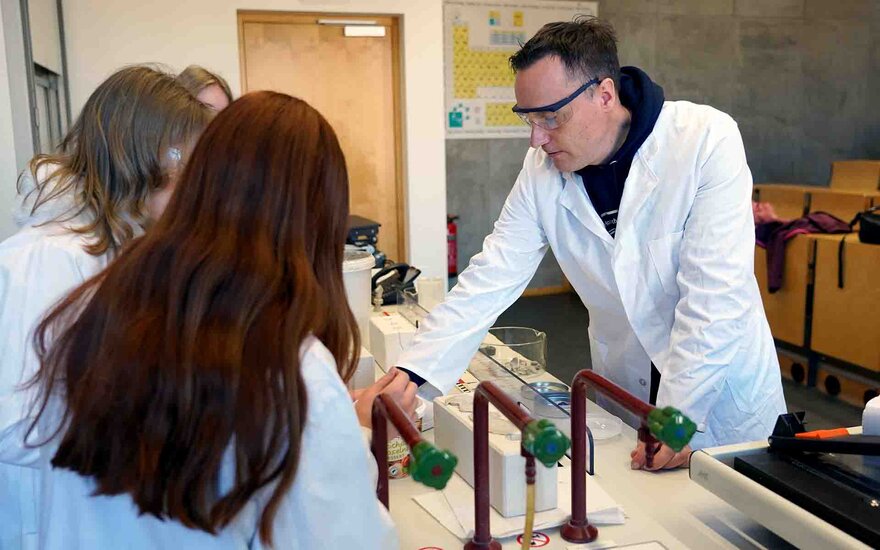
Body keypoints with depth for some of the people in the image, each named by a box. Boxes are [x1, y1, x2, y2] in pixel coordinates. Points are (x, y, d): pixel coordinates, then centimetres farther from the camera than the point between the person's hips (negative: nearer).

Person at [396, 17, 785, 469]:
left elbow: (714, 291, -24)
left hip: (724, 394, -2)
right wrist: (409, 374, -20)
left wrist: (677, 414, -25)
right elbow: (490, 279, -11)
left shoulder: (707, 139, -21)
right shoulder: (543, 169, -10)